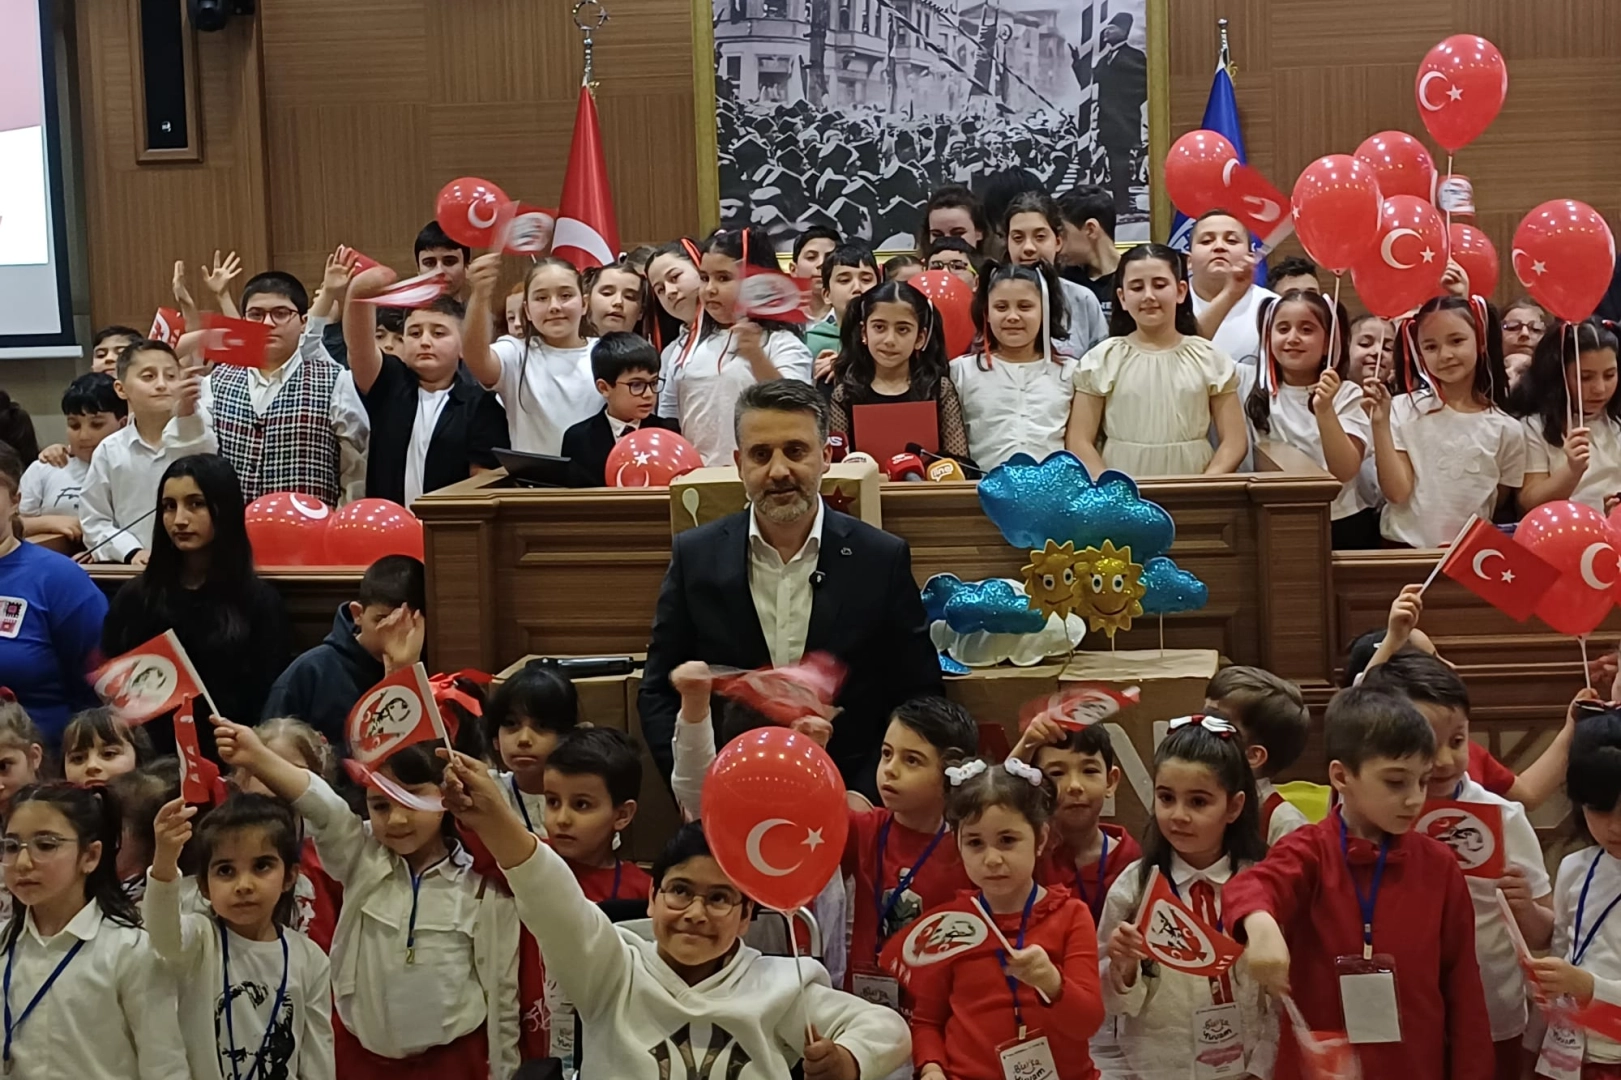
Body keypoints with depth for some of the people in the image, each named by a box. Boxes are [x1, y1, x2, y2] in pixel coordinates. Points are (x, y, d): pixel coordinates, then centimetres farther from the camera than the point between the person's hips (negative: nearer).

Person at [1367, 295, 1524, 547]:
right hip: (1404, 546, -2)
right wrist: (1380, 423, -12)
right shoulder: (1404, 410, 0)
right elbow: (1397, 492, -6)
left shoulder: (1507, 430, 4)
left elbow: (1502, 507, 13)